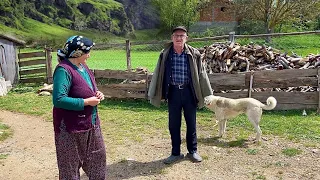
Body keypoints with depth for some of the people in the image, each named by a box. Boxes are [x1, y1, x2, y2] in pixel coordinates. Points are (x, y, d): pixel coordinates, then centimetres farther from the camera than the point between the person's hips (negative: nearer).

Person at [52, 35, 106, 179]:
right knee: (71, 164, 10)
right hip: (71, 127, -9)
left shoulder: (83, 67, 6)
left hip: (91, 123, 9)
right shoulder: (64, 70, -21)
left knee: (97, 156, 22)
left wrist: (96, 95, -1)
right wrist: (87, 102, -23)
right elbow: (59, 100, -28)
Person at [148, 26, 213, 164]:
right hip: (173, 92, 1)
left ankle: (192, 151, 29)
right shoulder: (165, 54, -2)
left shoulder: (194, 54, -5)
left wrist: (207, 94, 3)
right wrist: (154, 94, 5)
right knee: (173, 125, 9)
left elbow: (201, 74, 1)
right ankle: (176, 153, 25)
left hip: (189, 92, -1)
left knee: (191, 123, 11)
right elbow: (158, 74, 4)